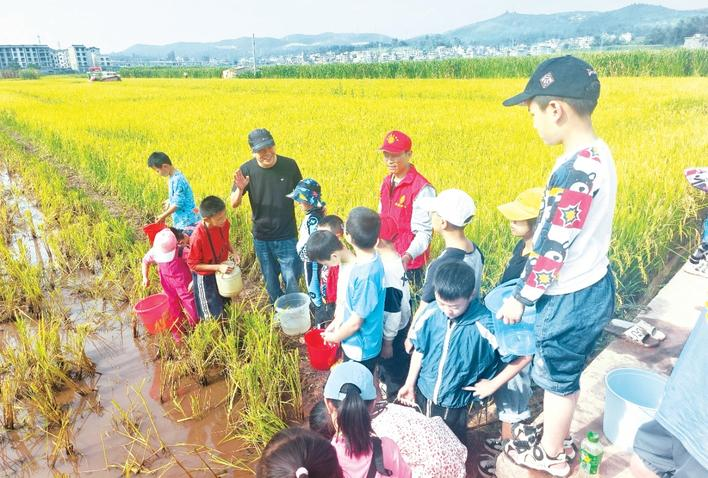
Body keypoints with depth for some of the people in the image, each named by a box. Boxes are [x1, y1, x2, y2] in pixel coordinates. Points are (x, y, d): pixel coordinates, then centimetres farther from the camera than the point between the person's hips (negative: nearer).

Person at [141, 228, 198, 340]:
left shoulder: (182, 251, -27)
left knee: (190, 306, 5)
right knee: (173, 308, 19)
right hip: (169, 287, 4)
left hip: (185, 286, -3)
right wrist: (145, 277, 3)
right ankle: (177, 331, 40)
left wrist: (194, 281, -25)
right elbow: (145, 261, 8)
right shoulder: (154, 253, -14)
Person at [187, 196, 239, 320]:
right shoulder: (198, 237, -32)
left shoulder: (224, 223, -16)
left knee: (225, 305, 24)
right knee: (214, 316, 6)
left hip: (222, 271, 6)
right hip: (205, 278, -6)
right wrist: (218, 267, -27)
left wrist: (233, 251, -11)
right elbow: (193, 264, -21)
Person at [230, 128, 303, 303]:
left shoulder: (289, 165, -11)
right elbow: (234, 204, -5)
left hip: (287, 236, -1)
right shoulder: (246, 170, -10)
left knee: (292, 281, 2)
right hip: (262, 238, 2)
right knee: (270, 282, 17)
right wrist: (240, 189, -24)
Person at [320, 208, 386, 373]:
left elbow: (355, 322, -24)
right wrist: (336, 322, 10)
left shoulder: (366, 275, -35)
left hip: (360, 348, -8)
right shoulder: (369, 259, -8)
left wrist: (335, 337, -7)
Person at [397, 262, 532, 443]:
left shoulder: (485, 326, -28)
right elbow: (420, 350, -2)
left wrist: (493, 385, -11)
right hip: (424, 393, 4)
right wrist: (410, 383, 4)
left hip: (454, 403, -3)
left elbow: (523, 356, -17)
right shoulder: (431, 313, -17)